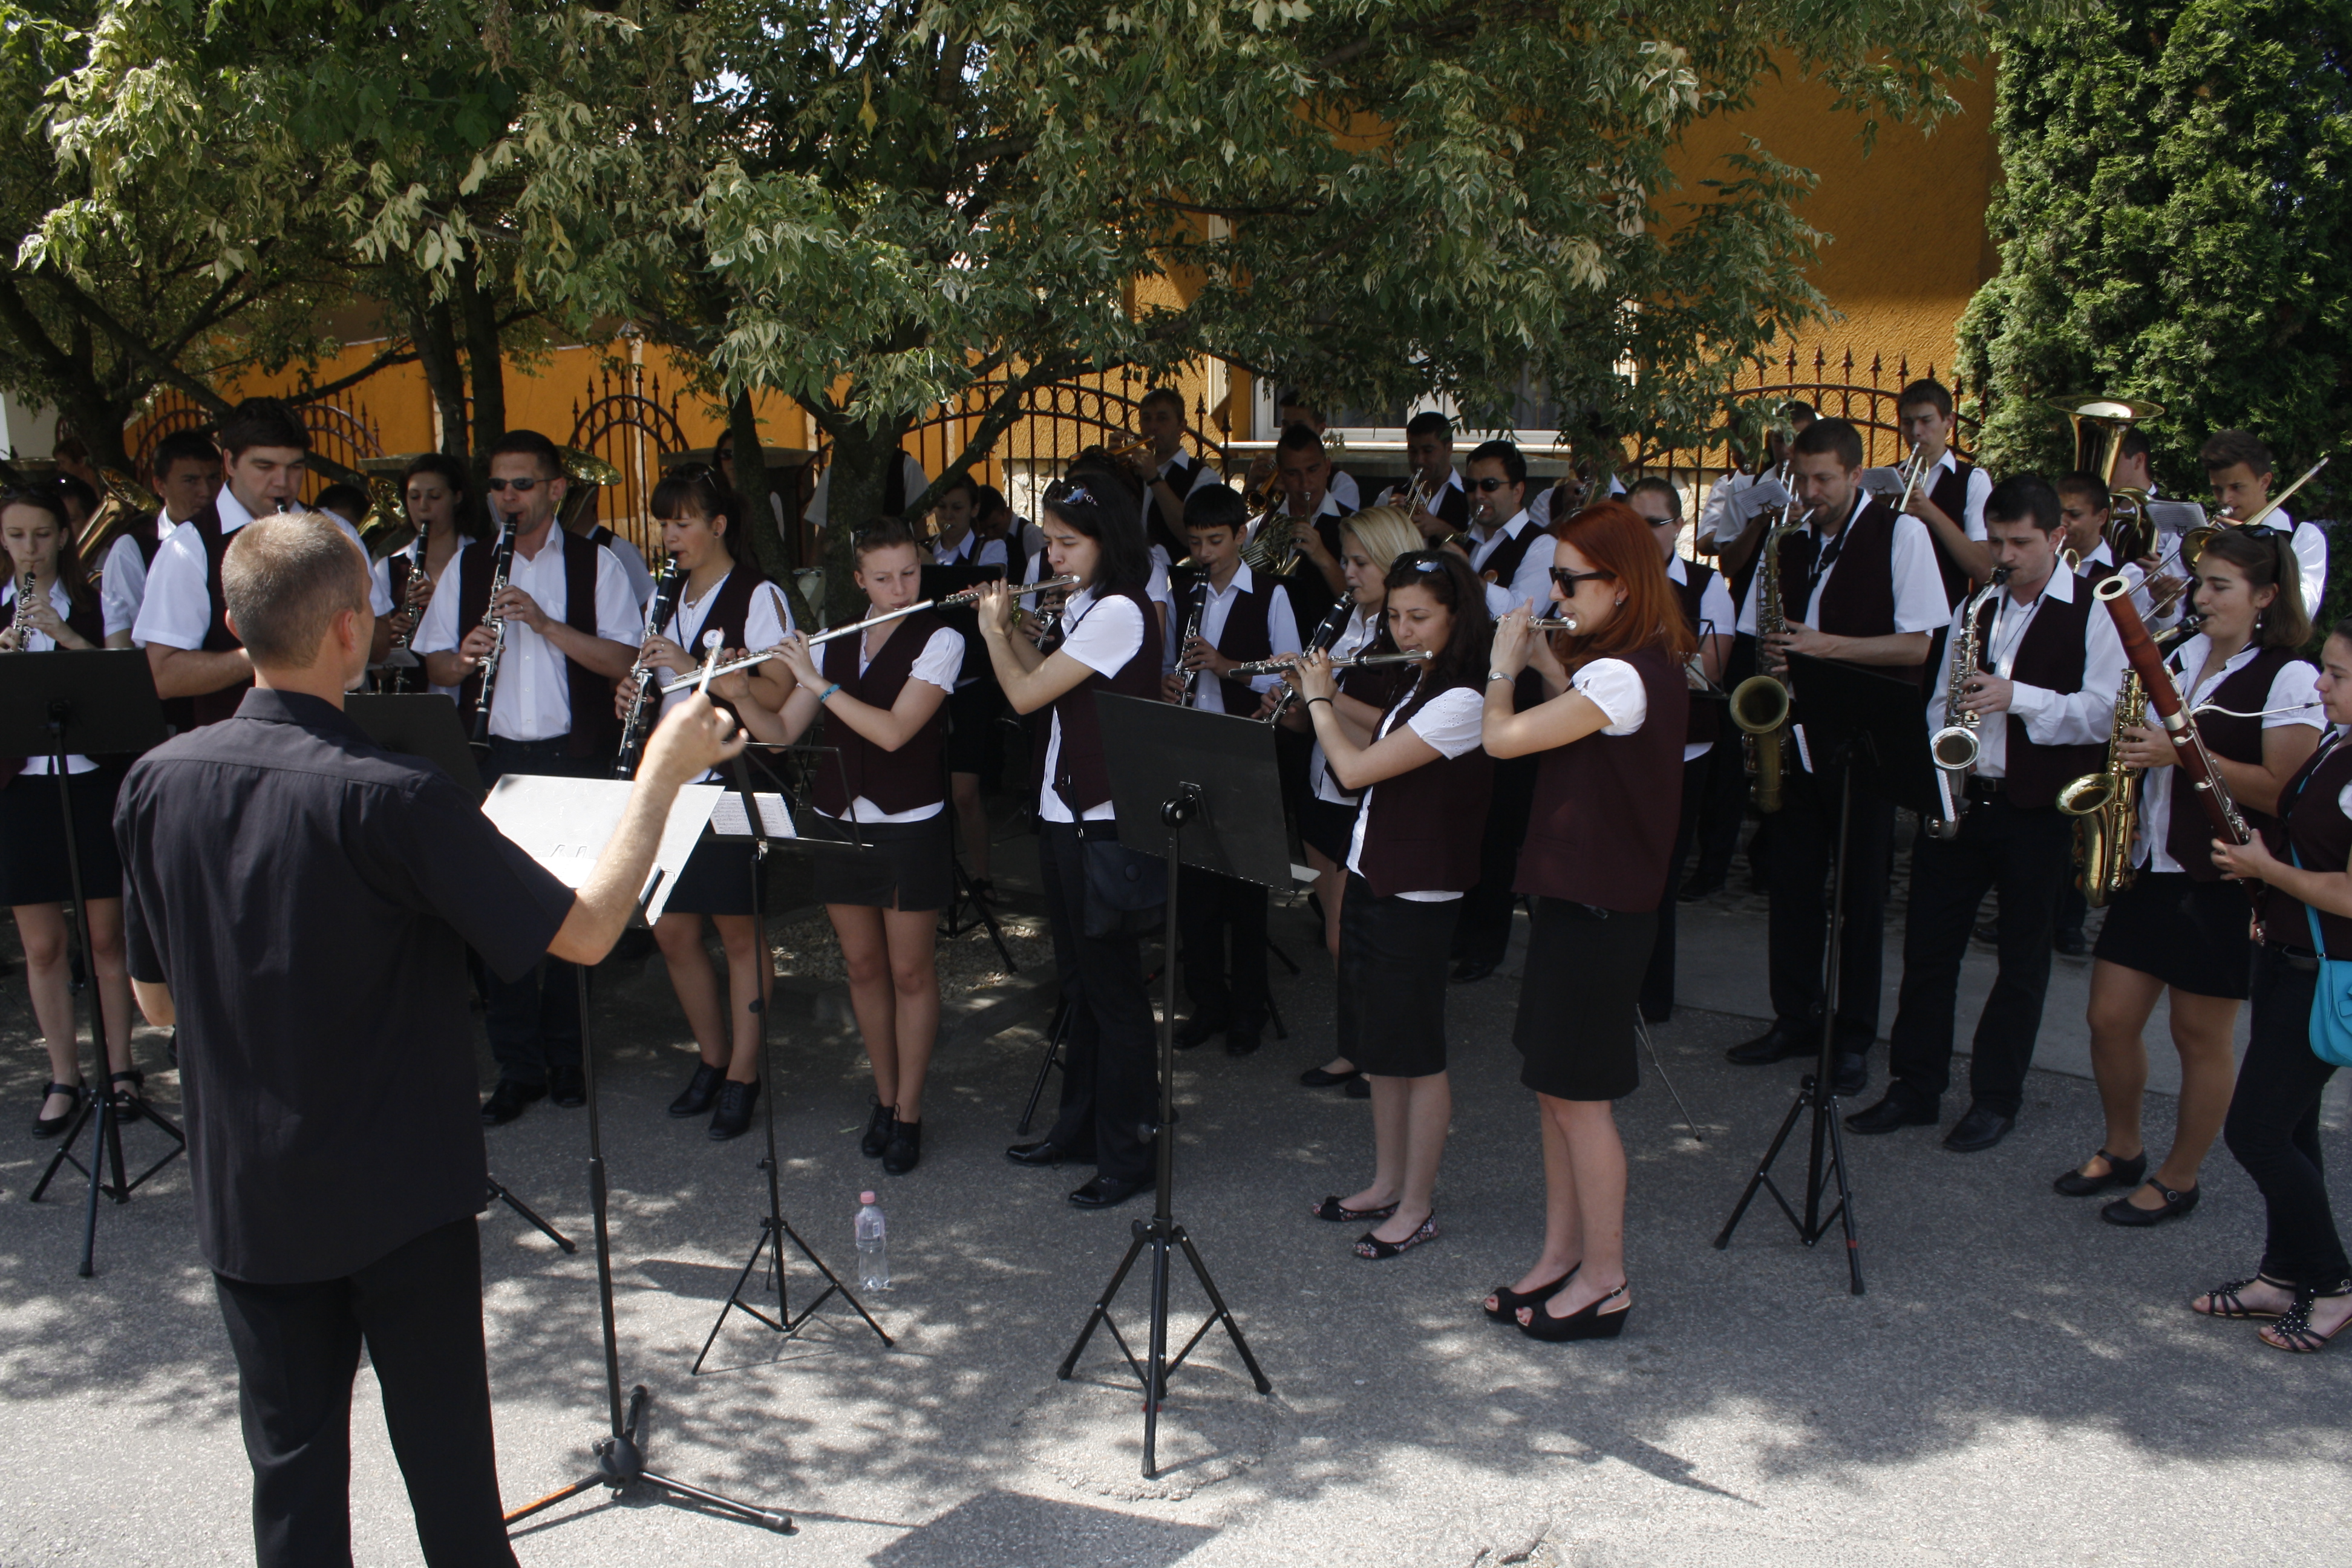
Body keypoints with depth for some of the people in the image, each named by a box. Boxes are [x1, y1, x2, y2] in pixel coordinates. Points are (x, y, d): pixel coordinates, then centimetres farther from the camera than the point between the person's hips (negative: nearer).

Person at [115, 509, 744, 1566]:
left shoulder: (158, 783, -7)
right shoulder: (391, 797, -24)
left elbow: (156, 1003, 5)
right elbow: (585, 931, -20)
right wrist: (662, 772, -11)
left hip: (247, 1197, 4)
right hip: (403, 1194, -4)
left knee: (292, 1463, 16)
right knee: (443, 1451, 13)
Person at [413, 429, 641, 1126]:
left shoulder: (596, 564, 3)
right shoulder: (467, 565, 11)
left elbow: (624, 661, -8)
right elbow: (433, 664, 10)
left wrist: (545, 622, -18)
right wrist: (464, 658, -13)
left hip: (574, 760, -2)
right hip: (495, 760, 2)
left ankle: (567, 1060, 19)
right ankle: (517, 1068, 13)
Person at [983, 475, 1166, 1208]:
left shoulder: (1120, 612, -19)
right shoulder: (1079, 607, 12)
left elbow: (1026, 693, -19)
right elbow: (1043, 681, 17)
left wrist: (993, 630, -3)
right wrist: (1007, 625, 8)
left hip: (1103, 824, -10)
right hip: (1062, 816, 10)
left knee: (1112, 985, -1)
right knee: (1078, 980, 18)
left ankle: (1128, 1154, 9)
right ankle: (1078, 1126, 31)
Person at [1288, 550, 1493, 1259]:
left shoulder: (1463, 701, -21)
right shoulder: (1421, 688, 10)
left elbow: (1354, 769, -22)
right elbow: (1372, 750, 20)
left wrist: (1319, 698, -7)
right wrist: (1323, 695, 11)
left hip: (1415, 899, -9)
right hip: (1371, 881, 9)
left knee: (1415, 1054, 2)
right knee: (1376, 1046, 16)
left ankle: (1418, 1207, 14)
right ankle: (1386, 1183, 29)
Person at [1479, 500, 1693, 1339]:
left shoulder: (1622, 676, -23)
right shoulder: (1648, 665, 8)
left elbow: (1502, 737, -22)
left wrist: (1504, 663, -4)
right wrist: (1546, 664, 10)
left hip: (1597, 911, -10)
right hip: (1581, 896, 10)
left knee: (1579, 1095, 1)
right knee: (1554, 1089, 16)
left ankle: (1604, 1284, 14)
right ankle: (1560, 1256, 28)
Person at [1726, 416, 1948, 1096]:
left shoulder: (1900, 534, -5)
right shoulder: (1790, 544, 10)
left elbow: (1917, 646, -11)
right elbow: (1760, 636, 17)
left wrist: (1827, 646, -21)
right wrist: (1772, 655, -5)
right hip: (1797, 737, 5)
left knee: (1861, 892, 3)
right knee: (1790, 879, 8)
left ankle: (1854, 1037, 14)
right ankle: (1795, 1019, 22)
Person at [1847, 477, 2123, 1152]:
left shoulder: (2095, 612, -3)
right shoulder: (1976, 606, 14)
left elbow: (2104, 713, -11)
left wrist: (2018, 697, -21)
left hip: (2038, 809, -4)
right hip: (1958, 796, 5)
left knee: (2022, 958, 6)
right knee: (1927, 945, 6)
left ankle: (1996, 1098, 18)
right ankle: (1914, 1086, 16)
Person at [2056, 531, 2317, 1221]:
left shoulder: (2288, 677, -10)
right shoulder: (2179, 658, 11)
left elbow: (2284, 791, -18)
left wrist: (2185, 753, -24)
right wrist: (2136, 746, 2)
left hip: (2225, 881, -6)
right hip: (2152, 869, 6)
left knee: (2201, 1035, 5)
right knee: (2110, 1019, 8)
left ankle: (2178, 1179, 20)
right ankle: (2121, 1150, 29)